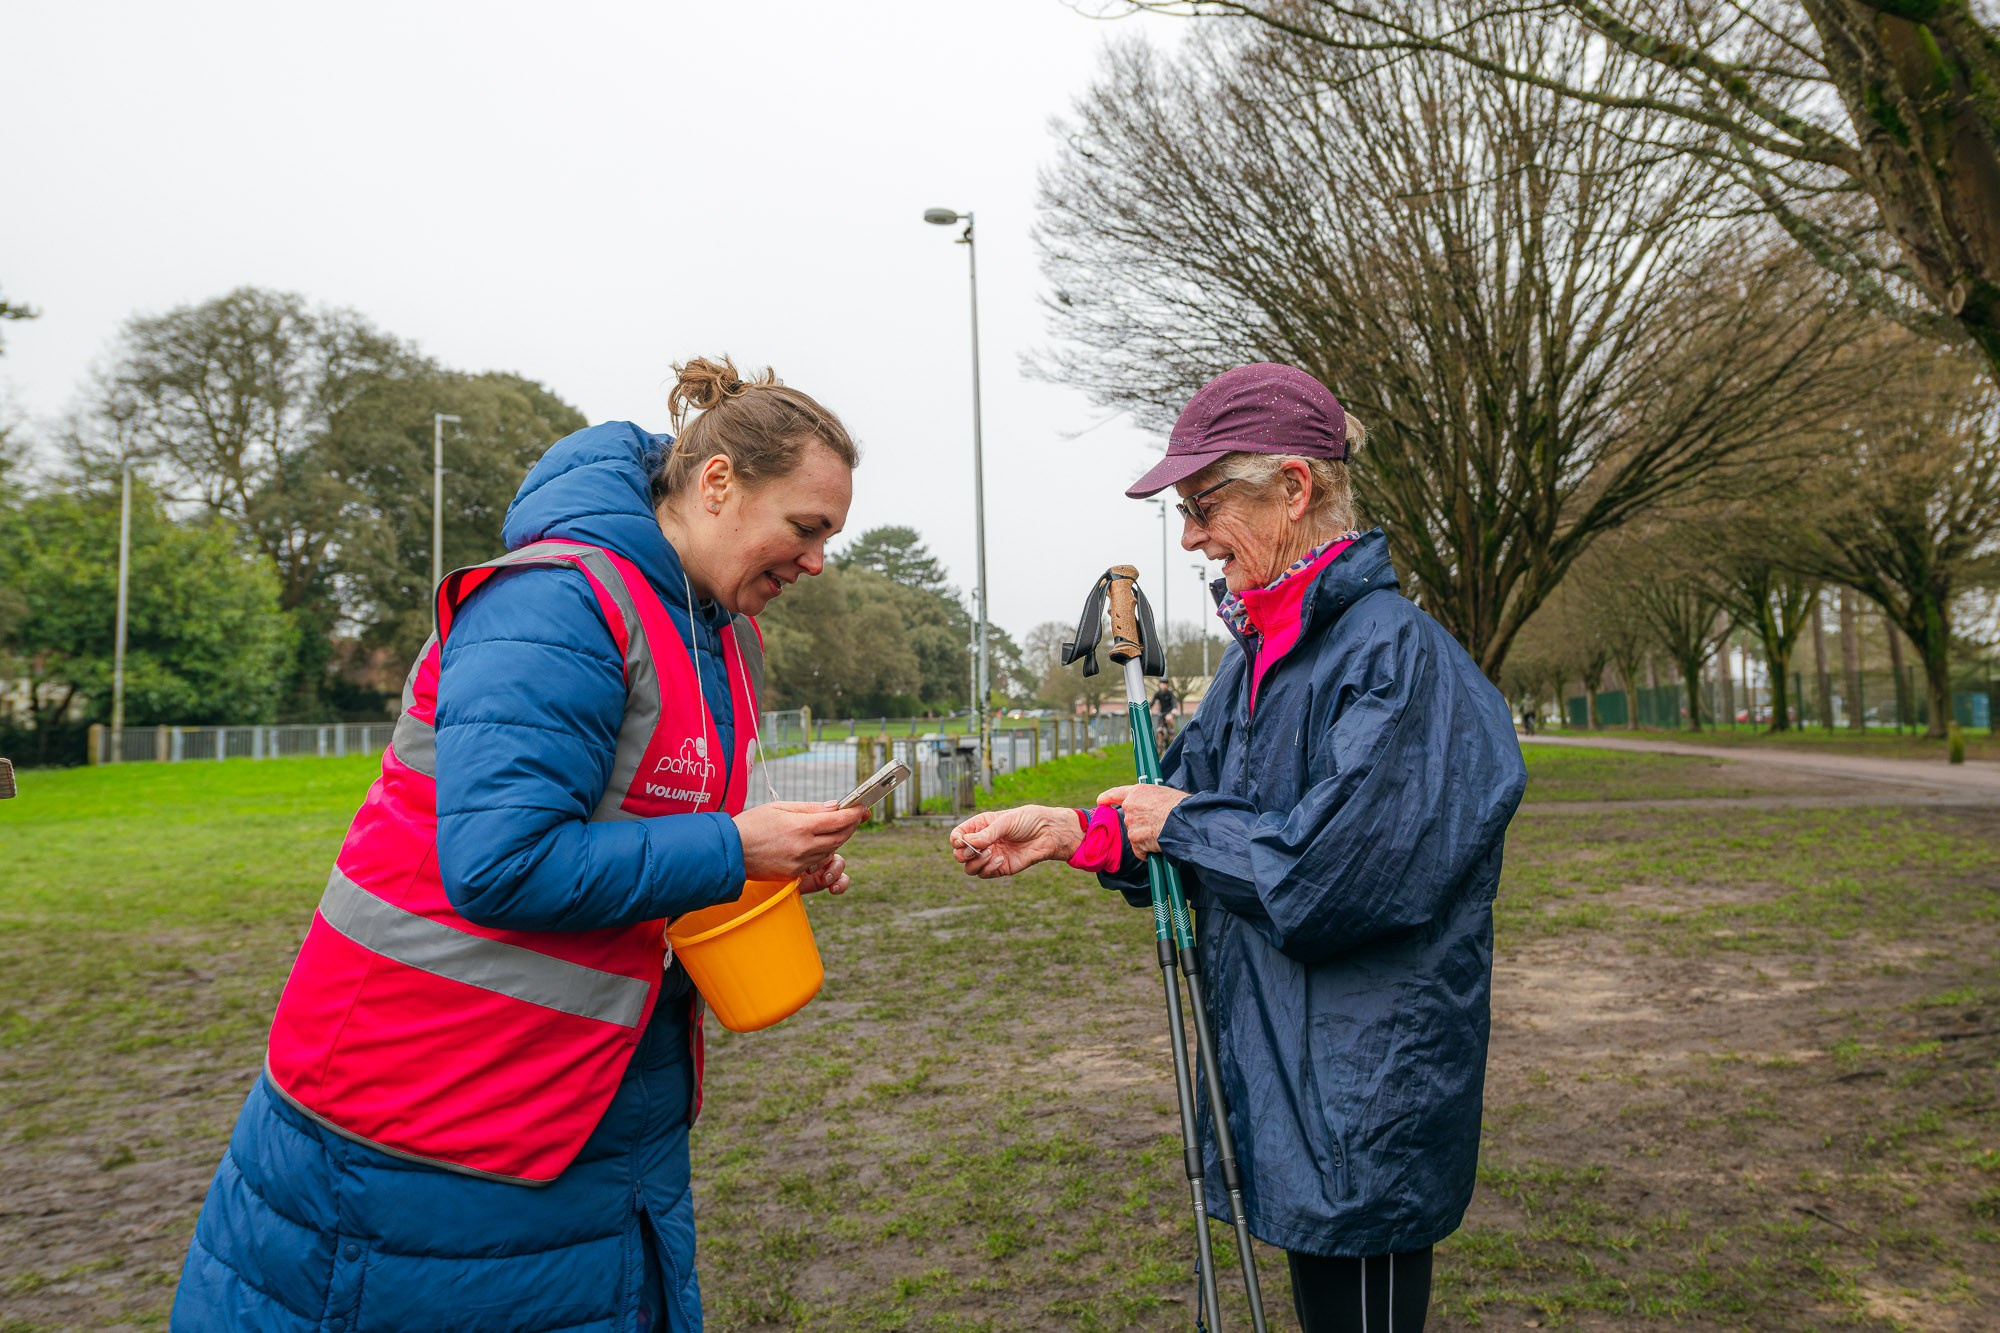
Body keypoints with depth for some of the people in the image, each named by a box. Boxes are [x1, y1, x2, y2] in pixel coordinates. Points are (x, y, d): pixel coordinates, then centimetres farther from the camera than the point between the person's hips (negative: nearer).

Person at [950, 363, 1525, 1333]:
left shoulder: (1397, 653, -20)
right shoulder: (1258, 654, 8)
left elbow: (1335, 873, -27)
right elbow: (1196, 822, 11)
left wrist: (1183, 823, -14)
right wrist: (1067, 832, -5)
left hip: (1369, 1099, -8)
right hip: (1277, 1082, 8)